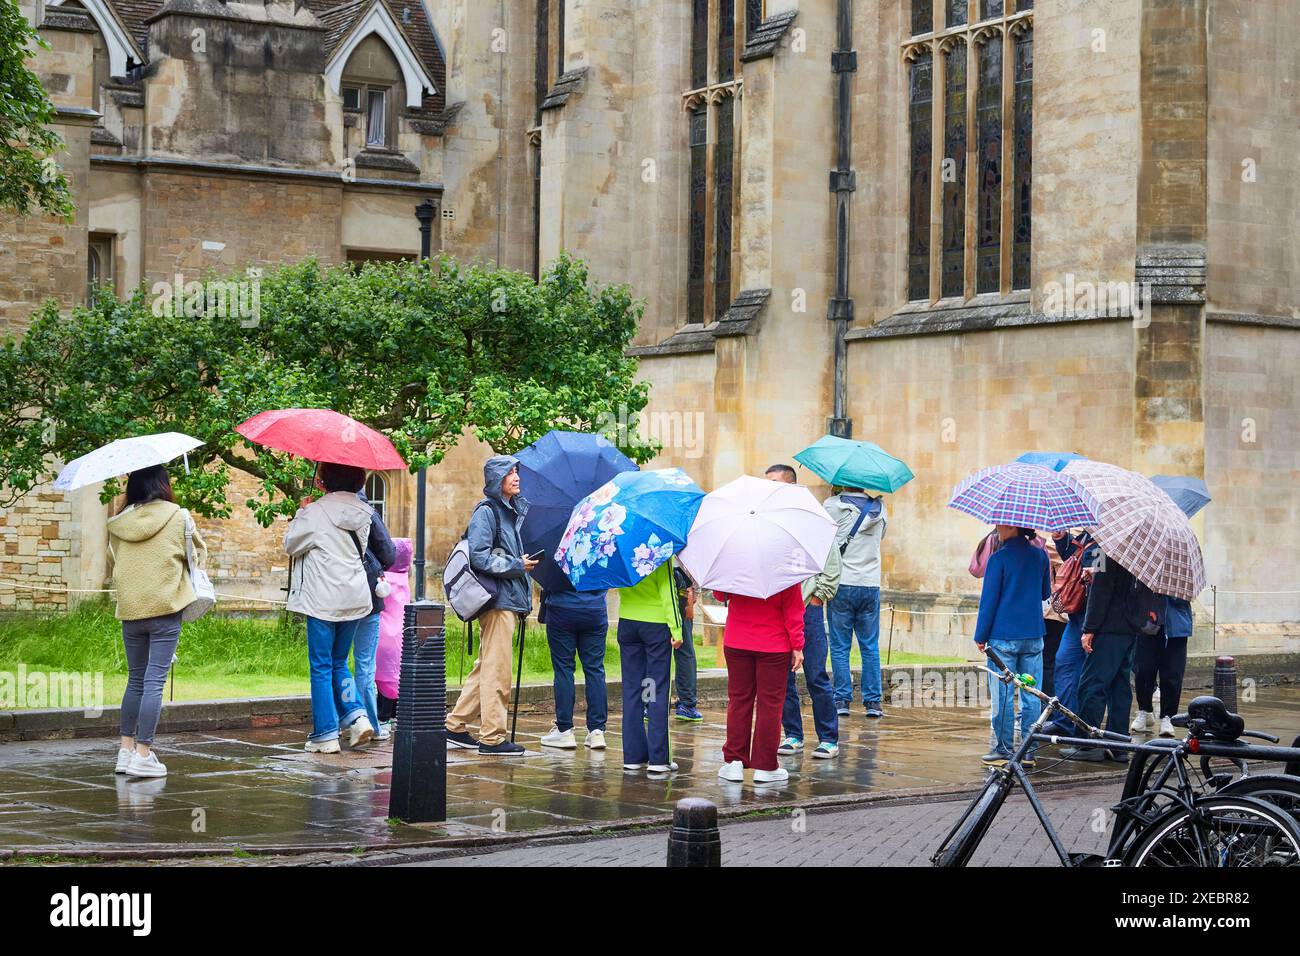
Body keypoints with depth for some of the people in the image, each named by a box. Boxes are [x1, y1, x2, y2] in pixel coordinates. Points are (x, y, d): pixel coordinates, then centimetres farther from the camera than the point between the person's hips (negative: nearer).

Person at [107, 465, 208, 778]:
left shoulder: (118, 523, 4)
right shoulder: (178, 517, -4)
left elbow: (116, 562, 14)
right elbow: (198, 554, 8)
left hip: (129, 609, 4)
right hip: (165, 607, -4)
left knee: (135, 680, 16)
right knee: (154, 681, -4)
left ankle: (126, 748, 16)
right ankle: (143, 754, -7)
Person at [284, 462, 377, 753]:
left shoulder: (316, 512, -12)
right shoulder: (361, 513, 5)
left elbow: (291, 545, -3)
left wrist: (301, 512, 10)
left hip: (324, 600, -5)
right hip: (355, 598, 6)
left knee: (321, 667, 3)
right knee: (339, 663, 19)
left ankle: (325, 735, 3)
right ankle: (356, 715, 1)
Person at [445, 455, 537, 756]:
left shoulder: (513, 511, 19)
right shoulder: (486, 512, -9)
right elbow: (479, 557, -18)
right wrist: (517, 566, -14)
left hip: (510, 601, 10)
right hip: (498, 600, -10)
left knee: (487, 667, 14)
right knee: (497, 670, -6)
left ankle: (456, 726, 20)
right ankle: (492, 737, -1)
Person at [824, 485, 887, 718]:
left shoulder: (833, 505, -9)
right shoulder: (879, 507, 5)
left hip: (841, 585, -3)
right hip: (871, 585, 3)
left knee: (840, 647, 5)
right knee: (870, 647, 9)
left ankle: (842, 699, 4)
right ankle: (873, 701, 8)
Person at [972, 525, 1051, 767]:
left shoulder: (1000, 558, -10)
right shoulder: (1040, 556, 5)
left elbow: (989, 599, -8)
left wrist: (981, 636, -2)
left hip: (1003, 637, -5)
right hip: (1033, 637, 5)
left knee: (1003, 695, 1)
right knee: (1031, 696, 7)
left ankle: (1004, 749, 3)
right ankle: (1028, 751, 9)